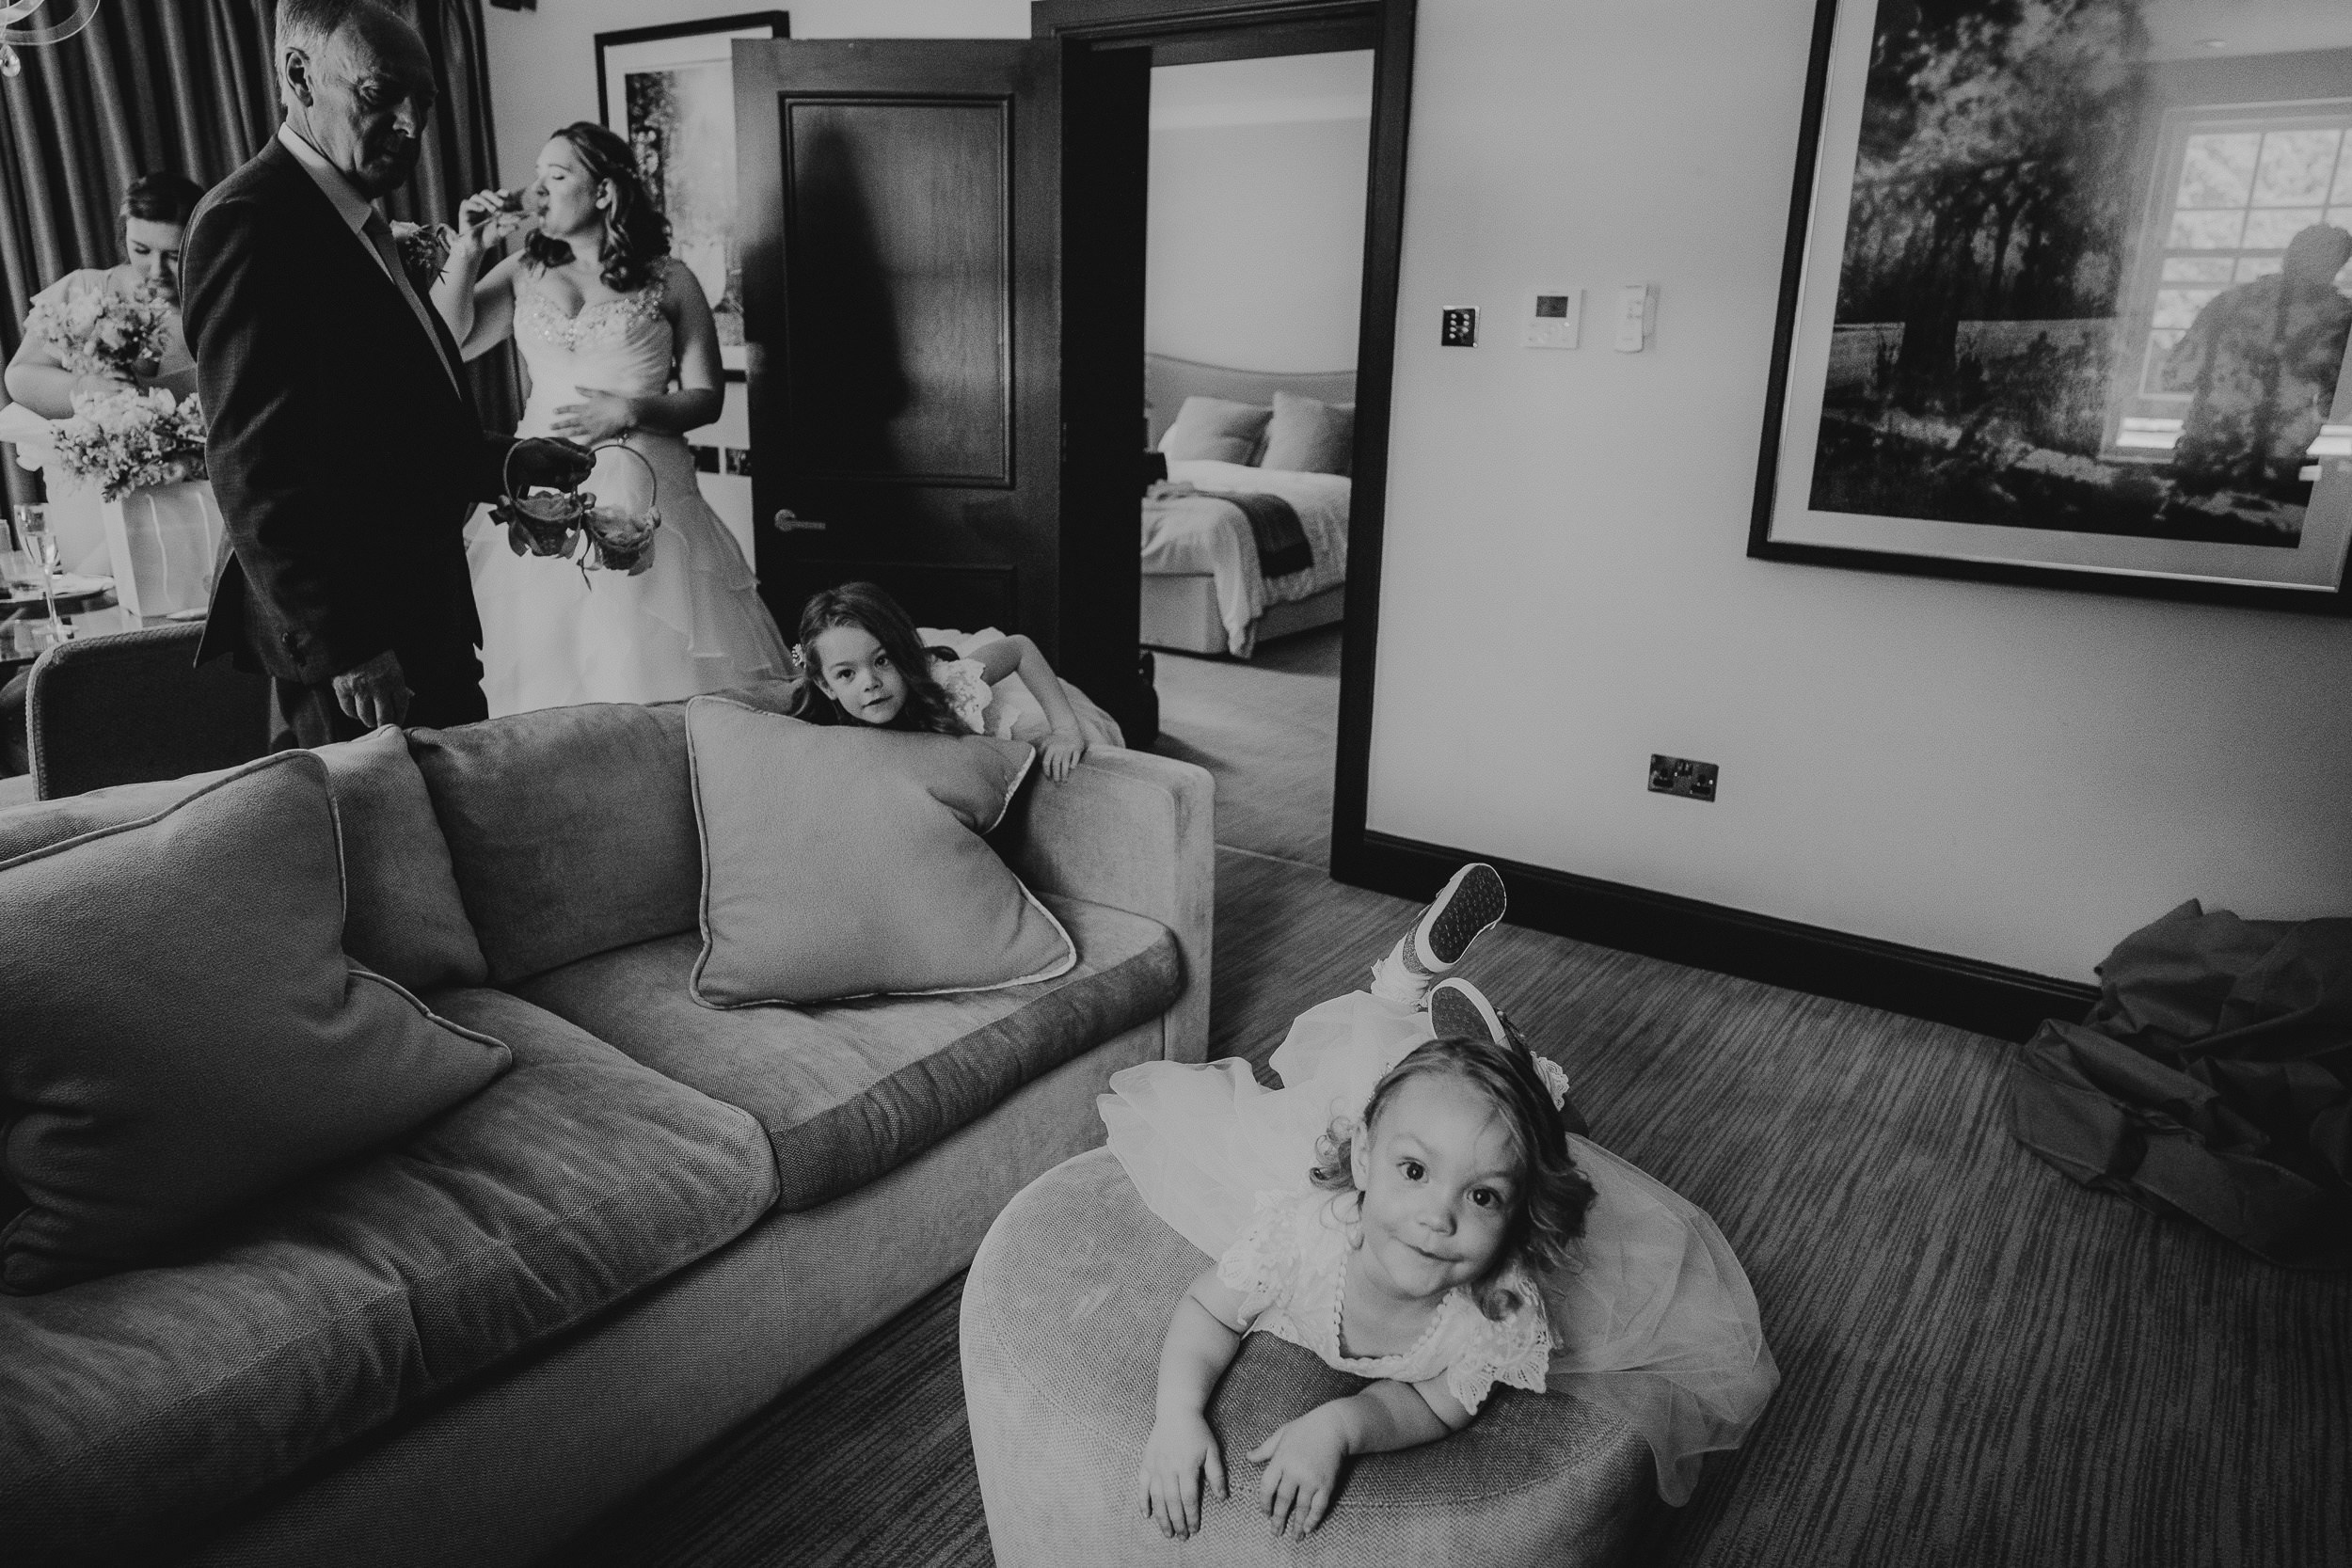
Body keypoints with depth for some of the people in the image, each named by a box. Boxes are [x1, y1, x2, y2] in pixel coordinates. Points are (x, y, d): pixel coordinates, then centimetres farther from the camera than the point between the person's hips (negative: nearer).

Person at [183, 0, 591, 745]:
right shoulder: (250, 220, -13)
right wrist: (341, 648, -21)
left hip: (424, 616, 9)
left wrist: (509, 460, 8)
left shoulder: (362, 226, 15)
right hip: (347, 641, -9)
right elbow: (253, 465, -19)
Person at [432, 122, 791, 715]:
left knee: (648, 667, -6)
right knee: (545, 667, 1)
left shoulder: (668, 280, 4)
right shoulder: (521, 273, 13)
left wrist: (626, 411, -12)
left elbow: (706, 398, 2)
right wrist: (468, 249, -3)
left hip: (640, 487, -3)